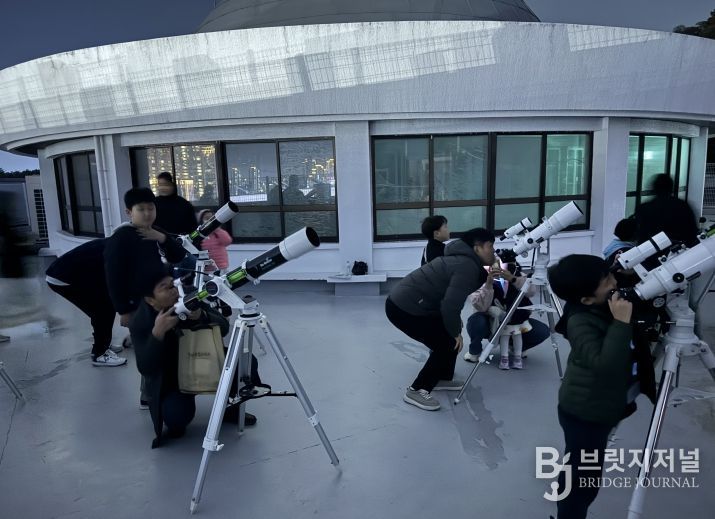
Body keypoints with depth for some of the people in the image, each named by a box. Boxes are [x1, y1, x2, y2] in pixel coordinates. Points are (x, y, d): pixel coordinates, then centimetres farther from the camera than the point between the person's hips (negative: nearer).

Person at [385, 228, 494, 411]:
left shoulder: (463, 260, 14)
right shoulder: (468, 267, -17)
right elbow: (450, 304, -24)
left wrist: (455, 326, 21)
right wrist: (456, 332, -9)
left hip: (405, 302, 10)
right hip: (404, 308, -10)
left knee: (449, 336, 17)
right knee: (446, 344, -3)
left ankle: (443, 379, 32)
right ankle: (416, 391, 5)